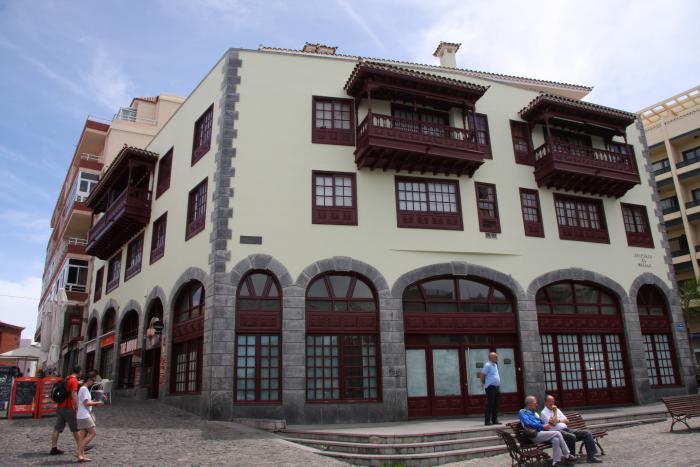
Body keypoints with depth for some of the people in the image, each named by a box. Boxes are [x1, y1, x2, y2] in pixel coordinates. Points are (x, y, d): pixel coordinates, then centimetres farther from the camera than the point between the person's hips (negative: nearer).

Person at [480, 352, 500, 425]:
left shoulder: (495, 365, 16)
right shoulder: (487, 365, -11)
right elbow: (482, 375, -12)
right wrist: (484, 383, 0)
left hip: (496, 387, 9)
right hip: (490, 387, -9)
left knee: (495, 405, 9)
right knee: (490, 404, -8)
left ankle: (494, 420, 15)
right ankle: (487, 421, -6)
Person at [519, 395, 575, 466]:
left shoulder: (534, 412, 24)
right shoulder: (522, 412, -2)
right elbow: (528, 423, -17)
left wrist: (547, 425, 3)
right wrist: (542, 426, -16)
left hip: (541, 432, 8)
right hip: (534, 435, -8)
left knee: (556, 439, -19)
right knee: (557, 433, -14)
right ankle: (567, 455, -2)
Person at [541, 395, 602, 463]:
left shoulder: (557, 410, 22)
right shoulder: (544, 413, -2)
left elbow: (567, 421, 17)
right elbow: (553, 423, -15)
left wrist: (558, 420, 0)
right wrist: (555, 412, -7)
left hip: (566, 429, 8)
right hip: (557, 431, -8)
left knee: (587, 433, -7)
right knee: (572, 437, -36)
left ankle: (591, 457, -9)